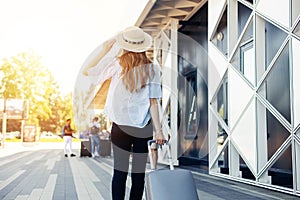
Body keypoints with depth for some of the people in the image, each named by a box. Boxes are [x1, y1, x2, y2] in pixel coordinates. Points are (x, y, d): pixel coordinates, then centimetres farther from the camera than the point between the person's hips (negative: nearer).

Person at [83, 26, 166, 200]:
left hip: (120, 127, -1)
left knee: (120, 171, 7)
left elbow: (86, 70, 2)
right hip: (144, 128, 1)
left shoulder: (117, 66, -6)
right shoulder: (151, 68, -3)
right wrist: (159, 131, -5)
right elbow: (153, 102, -7)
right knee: (139, 172, 9)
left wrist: (106, 49, 7)